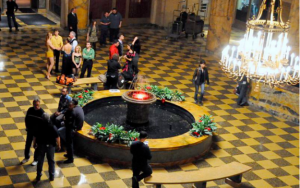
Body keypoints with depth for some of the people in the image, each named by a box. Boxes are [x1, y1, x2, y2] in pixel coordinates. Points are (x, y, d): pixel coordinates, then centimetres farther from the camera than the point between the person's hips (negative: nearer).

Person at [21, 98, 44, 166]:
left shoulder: (41, 112, -17)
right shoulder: (30, 110, -7)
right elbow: (26, 119, 4)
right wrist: (27, 127, -1)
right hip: (30, 130, 4)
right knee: (27, 144, 15)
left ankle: (35, 160, 24)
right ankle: (26, 157, 35)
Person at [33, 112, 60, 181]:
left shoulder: (39, 127, -16)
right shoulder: (53, 127, -17)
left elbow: (35, 137, -6)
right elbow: (57, 137, -12)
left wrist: (34, 144, 11)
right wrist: (59, 145, 3)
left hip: (41, 145, 1)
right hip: (50, 146, 0)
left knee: (40, 161, 14)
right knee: (51, 161, 14)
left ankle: (38, 176, 23)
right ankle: (51, 176, 21)